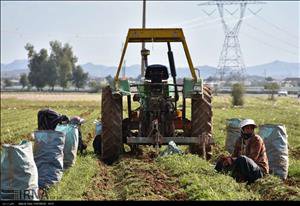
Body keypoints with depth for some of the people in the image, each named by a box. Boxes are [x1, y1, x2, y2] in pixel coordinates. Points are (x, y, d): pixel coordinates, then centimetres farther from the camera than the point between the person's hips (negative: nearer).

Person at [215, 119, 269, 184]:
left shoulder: (256, 139, -12)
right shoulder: (240, 140, 9)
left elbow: (253, 158, -20)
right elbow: (234, 155, 10)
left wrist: (233, 160, -24)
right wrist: (229, 159, -16)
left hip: (260, 170, -7)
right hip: (245, 170, 7)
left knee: (242, 159, -36)